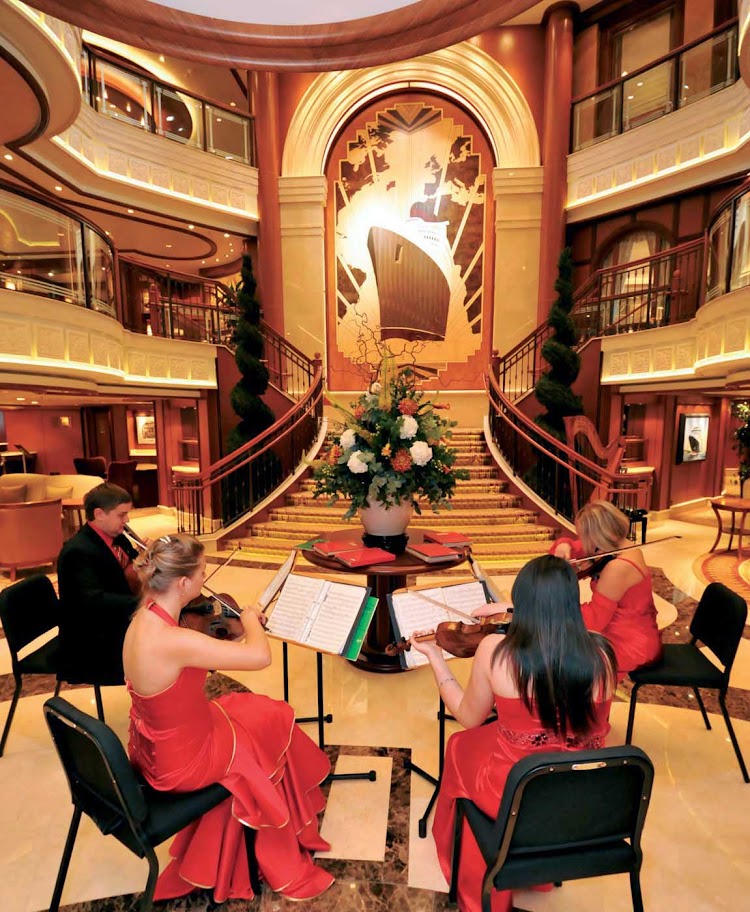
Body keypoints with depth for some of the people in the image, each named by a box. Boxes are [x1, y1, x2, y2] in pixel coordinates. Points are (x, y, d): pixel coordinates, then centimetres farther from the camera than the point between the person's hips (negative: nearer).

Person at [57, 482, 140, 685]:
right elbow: (94, 600, -32)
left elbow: (132, 572, 15)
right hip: (93, 643, -8)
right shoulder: (79, 551, -21)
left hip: (118, 624, 9)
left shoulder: (115, 537, 4)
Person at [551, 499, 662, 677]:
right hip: (626, 635, 9)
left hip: (631, 645, -9)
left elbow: (594, 620, -24)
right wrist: (564, 546, -13)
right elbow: (576, 549, 9)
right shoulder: (621, 547, -1)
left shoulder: (618, 567, -29)